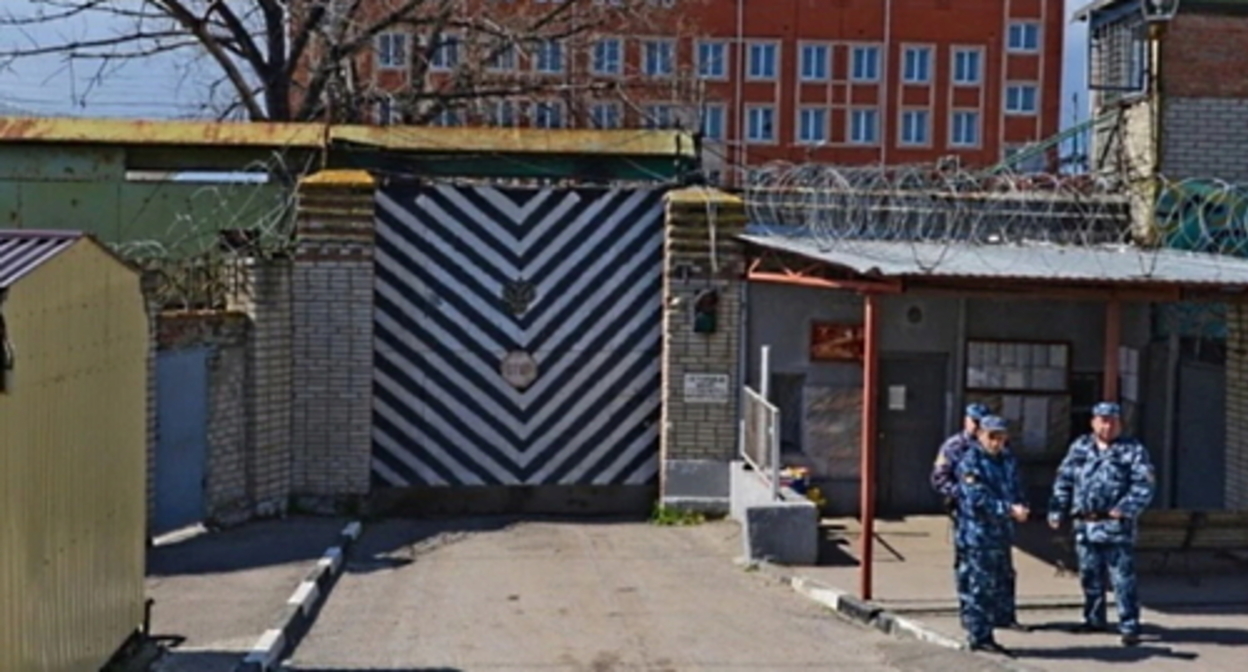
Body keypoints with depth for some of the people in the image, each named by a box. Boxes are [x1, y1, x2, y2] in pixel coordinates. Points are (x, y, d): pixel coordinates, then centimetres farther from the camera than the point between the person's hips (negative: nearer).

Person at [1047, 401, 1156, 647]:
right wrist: (1057, 511, 7)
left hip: (1116, 526, -4)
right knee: (1089, 576, 14)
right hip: (1084, 524, 5)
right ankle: (1094, 619, 28)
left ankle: (1129, 627, -1)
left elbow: (1144, 486, -7)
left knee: (1123, 578, -6)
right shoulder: (1080, 447, 12)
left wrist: (1125, 509, -19)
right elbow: (1064, 480, 14)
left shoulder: (1133, 450, 0)